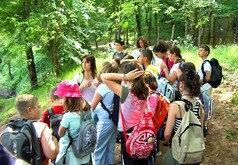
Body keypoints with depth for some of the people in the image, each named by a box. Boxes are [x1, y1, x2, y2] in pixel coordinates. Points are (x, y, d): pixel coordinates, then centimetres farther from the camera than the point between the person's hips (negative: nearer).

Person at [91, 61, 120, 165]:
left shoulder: (102, 87, -17)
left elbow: (91, 107, -8)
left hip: (103, 123, -7)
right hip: (113, 121, 7)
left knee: (98, 150, 6)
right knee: (110, 148, 18)